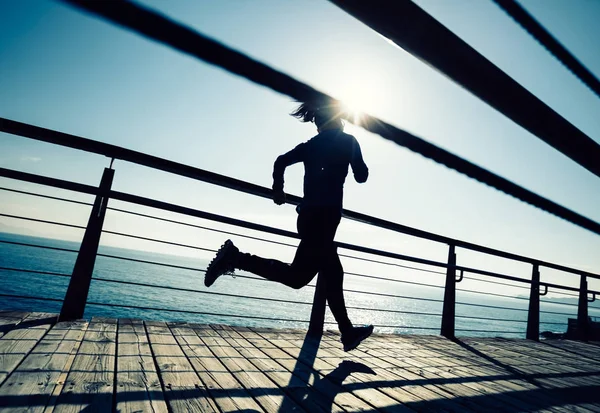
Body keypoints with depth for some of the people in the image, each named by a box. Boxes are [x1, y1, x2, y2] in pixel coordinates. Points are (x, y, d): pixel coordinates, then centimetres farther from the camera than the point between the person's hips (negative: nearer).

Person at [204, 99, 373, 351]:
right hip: (324, 214, -8)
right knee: (297, 276, -10)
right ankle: (237, 258, -17)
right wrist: (357, 162, 24)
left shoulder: (311, 145, 18)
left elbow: (281, 161, 5)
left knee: (333, 274, 14)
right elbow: (361, 177, 5)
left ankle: (348, 333, 24)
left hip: (310, 214, 8)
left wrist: (278, 190, 8)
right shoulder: (347, 141, 6)